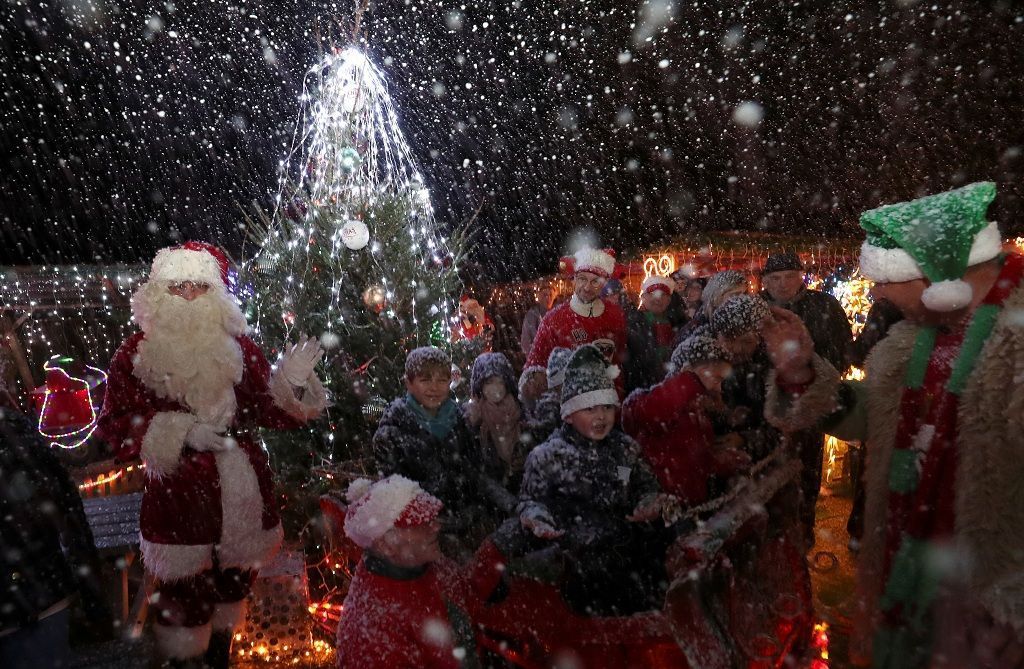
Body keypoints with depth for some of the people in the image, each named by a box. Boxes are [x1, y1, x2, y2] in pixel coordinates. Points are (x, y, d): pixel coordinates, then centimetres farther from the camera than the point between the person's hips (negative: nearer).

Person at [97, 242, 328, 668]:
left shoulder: (238, 346, 2)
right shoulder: (135, 354, -3)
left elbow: (268, 410, 3)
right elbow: (114, 424, -4)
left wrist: (291, 380, -16)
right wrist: (181, 434, -16)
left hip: (241, 488, 3)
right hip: (177, 494, -2)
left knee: (234, 579, 18)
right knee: (185, 591, 4)